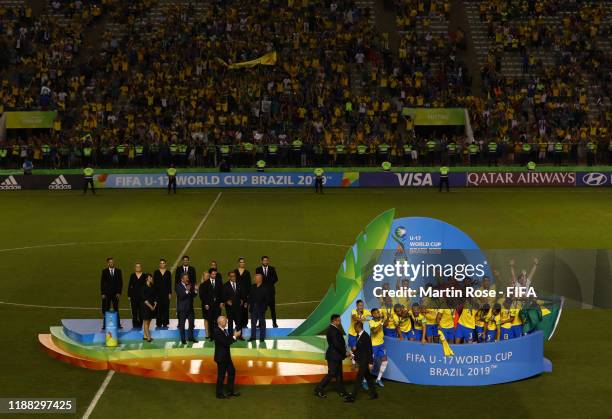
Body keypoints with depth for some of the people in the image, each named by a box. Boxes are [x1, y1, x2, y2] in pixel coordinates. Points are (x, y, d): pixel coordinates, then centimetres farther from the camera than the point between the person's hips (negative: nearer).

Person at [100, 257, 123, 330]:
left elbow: (120, 282, 5)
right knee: (105, 310, -1)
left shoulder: (118, 271, 5)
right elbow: (102, 282, 2)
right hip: (106, 293, -1)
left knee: (116, 309, 3)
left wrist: (119, 292, -3)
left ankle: (118, 324, 5)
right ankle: (105, 325, 2)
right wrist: (102, 293, -4)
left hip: (115, 293, 1)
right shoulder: (104, 271, 3)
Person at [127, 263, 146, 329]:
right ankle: (135, 325, 5)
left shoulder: (144, 276, 4)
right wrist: (129, 295, 1)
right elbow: (129, 286, 6)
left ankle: (140, 325, 5)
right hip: (134, 295, 1)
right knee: (134, 311, 0)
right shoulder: (132, 276, 7)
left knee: (141, 311, -2)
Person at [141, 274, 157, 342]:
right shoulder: (143, 287, -9)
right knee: (146, 322, -4)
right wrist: (150, 306, -16)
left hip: (152, 307, 7)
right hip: (145, 307, -7)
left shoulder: (152, 287, 9)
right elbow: (144, 299, -14)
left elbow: (155, 297, 9)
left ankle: (145, 336, 16)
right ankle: (148, 337, -6)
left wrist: (154, 305, -5)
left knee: (148, 322, 10)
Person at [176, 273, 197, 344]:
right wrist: (187, 291, -27)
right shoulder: (178, 286, -8)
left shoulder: (190, 285, 8)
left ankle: (191, 337, 22)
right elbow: (181, 296, -18)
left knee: (191, 323, 10)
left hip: (190, 308, 5)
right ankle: (183, 339, 8)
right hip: (182, 309, -5)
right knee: (182, 324, 1)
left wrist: (194, 291, -14)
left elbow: (193, 295, 5)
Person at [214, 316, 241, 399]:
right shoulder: (217, 332, -25)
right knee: (221, 375, 3)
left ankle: (230, 391, 28)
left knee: (232, 372, 17)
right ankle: (219, 393, 18)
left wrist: (233, 335, -3)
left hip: (226, 356, 10)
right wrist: (235, 336, -20)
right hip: (221, 357, -10)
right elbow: (226, 343, -27)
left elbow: (227, 339, 10)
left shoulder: (223, 330, 4)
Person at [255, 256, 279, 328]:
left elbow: (276, 279, 5)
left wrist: (270, 283, -8)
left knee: (272, 307, 0)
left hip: (270, 290, 0)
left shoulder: (272, 269, 8)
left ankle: (274, 323, 5)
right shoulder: (258, 269, 7)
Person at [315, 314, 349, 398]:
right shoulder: (333, 330, -21)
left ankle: (341, 391, 21)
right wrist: (345, 352, -16)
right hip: (334, 356, -10)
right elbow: (337, 344, -25)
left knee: (338, 374, 14)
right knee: (331, 374, -3)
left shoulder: (332, 329, 11)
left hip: (335, 355, 10)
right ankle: (319, 390, 3)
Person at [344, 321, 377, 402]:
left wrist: (370, 363, -18)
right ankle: (373, 394, 28)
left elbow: (369, 350, -19)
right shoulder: (359, 336, 7)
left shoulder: (366, 336, -20)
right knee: (368, 377, 17)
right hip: (361, 361, 9)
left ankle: (352, 396, -6)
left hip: (365, 361, -9)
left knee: (358, 379, -7)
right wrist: (353, 353, 2)